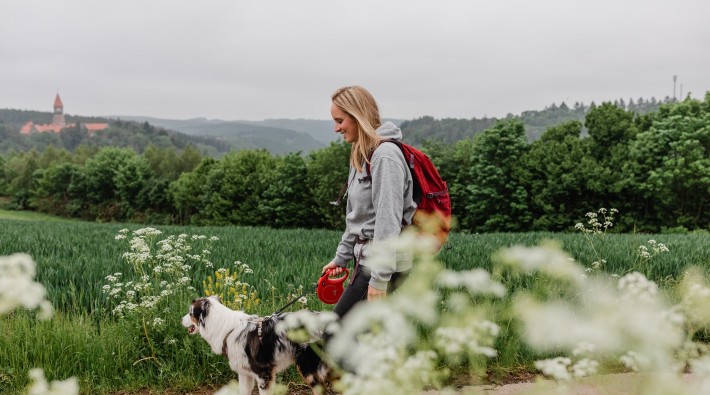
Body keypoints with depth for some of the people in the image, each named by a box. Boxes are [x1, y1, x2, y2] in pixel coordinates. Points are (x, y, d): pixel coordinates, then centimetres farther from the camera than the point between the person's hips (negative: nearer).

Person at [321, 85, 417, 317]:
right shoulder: (361, 157, 15)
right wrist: (341, 257, 22)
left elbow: (388, 221, -21)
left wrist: (379, 279, -23)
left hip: (385, 263, -9)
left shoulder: (385, 156, -16)